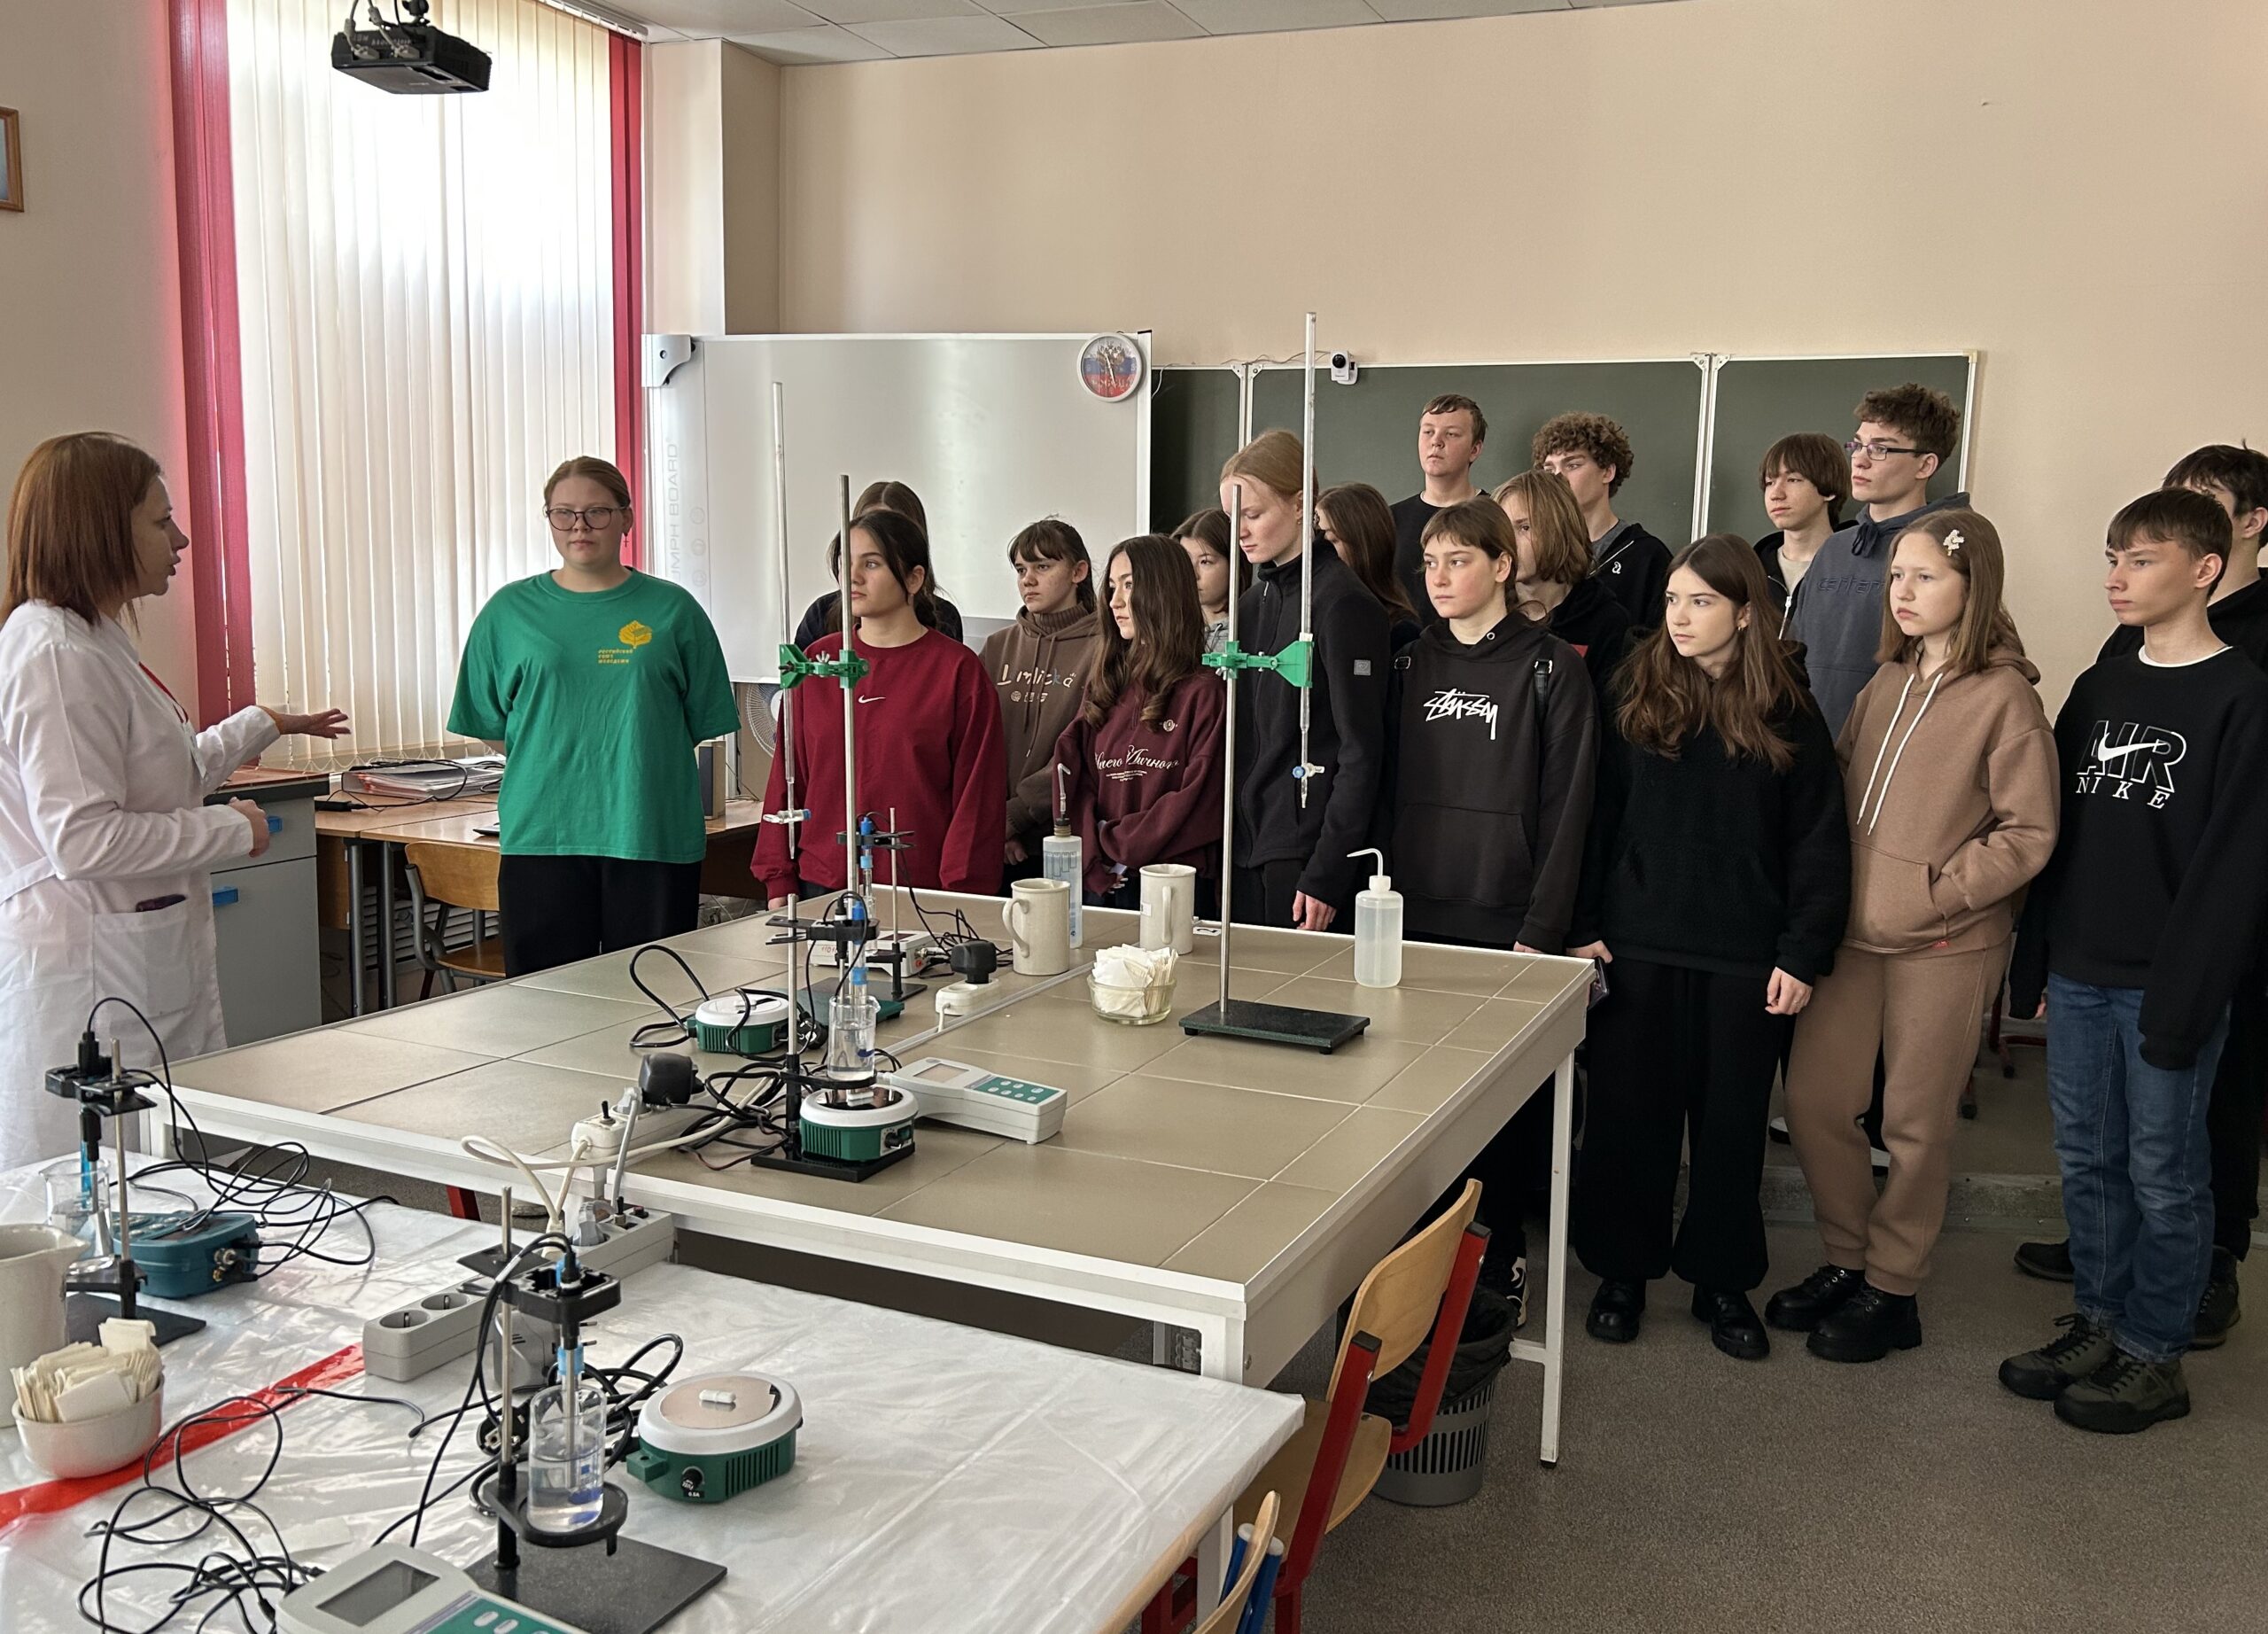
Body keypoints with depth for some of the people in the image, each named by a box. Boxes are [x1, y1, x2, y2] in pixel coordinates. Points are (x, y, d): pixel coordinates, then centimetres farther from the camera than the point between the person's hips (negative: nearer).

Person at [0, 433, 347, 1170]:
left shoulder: (94, 640, 16)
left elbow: (159, 777, 28)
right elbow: (82, 839, -23)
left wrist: (263, 725, 36)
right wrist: (230, 829, -13)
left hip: (145, 958, 10)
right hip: (91, 968, -10)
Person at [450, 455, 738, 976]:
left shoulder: (672, 610, 6)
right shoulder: (509, 611, 9)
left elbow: (705, 722, 8)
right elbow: (489, 726, 12)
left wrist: (631, 761, 3)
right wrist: (556, 762, 4)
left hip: (652, 837, -1)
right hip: (540, 837, 1)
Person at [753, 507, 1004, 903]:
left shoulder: (959, 670, -4)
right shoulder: (817, 661, 7)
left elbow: (977, 794, -5)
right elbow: (787, 775, 9)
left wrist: (961, 896, -9)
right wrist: (779, 881, 5)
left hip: (918, 892, -3)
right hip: (821, 885, 3)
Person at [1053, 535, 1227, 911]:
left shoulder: (1203, 693, -6)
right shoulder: (1105, 690, 13)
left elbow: (1199, 803, -13)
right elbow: (1073, 780, 5)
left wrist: (1115, 843, -11)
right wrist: (1095, 856, -10)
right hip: (1100, 885, 5)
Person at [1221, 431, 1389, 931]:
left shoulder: (1343, 603, -11)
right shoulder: (1253, 601, 13)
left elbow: (1361, 750, -14)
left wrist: (1327, 874, -17)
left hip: (1306, 853, -7)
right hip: (1246, 851, 7)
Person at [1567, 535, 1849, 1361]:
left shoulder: (1787, 714, -1)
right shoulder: (1636, 696, 2)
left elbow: (1818, 844, 0)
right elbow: (1597, 818, 2)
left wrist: (1803, 954, -6)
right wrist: (1584, 926, -3)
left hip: (1745, 957, 0)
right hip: (1637, 945, 1)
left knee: (1732, 1119, 9)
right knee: (1628, 1112, 7)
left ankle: (1722, 1279, 25)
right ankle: (1623, 1269, 23)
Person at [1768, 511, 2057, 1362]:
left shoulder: (2004, 698, -10)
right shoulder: (1885, 686, 9)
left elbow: (2028, 833, -12)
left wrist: (1932, 889, -16)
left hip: (1945, 943, -6)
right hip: (1855, 931, 6)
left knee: (1915, 1121, 6)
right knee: (1813, 1097, 9)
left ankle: (1893, 1289, 22)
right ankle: (1847, 1259, 28)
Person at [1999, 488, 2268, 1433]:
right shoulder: (2099, 689, 11)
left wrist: (2184, 999, -17)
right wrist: (2036, 964, 10)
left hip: (2167, 985, -6)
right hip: (2079, 976, 6)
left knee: (2164, 1175, 5)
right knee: (2086, 1161, 14)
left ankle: (2153, 1357, 18)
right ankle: (2097, 1325, 28)